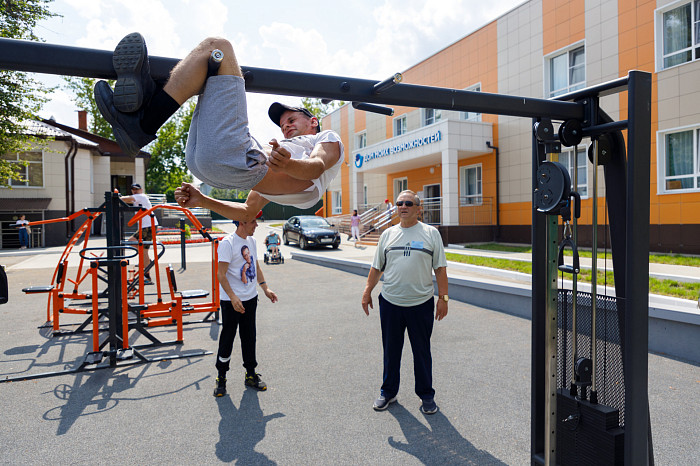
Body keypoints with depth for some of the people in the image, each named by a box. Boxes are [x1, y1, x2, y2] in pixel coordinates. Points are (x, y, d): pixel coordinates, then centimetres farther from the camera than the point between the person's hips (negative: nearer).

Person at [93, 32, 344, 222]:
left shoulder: (329, 139, 24)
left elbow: (317, 166, -4)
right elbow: (248, 213, 36)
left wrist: (289, 165, -27)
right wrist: (202, 200, 26)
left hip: (240, 160, -8)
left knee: (216, 46, -4)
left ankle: (145, 122, -13)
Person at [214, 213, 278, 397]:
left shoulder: (252, 241, 9)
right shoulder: (227, 243, -16)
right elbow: (221, 275, -20)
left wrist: (265, 288, 11)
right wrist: (233, 297, -28)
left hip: (251, 298, 7)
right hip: (231, 301, -7)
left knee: (249, 337, 14)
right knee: (227, 338, 4)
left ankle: (251, 375, 27)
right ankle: (221, 377, 20)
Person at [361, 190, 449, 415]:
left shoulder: (431, 233, 1)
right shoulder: (388, 234, 8)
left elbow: (440, 268, 0)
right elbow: (376, 267, 12)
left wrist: (443, 297, -5)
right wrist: (367, 292, 8)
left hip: (421, 303, -2)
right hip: (390, 303, 2)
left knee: (422, 352, 10)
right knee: (390, 351, 13)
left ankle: (427, 396, 27)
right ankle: (388, 392, 30)